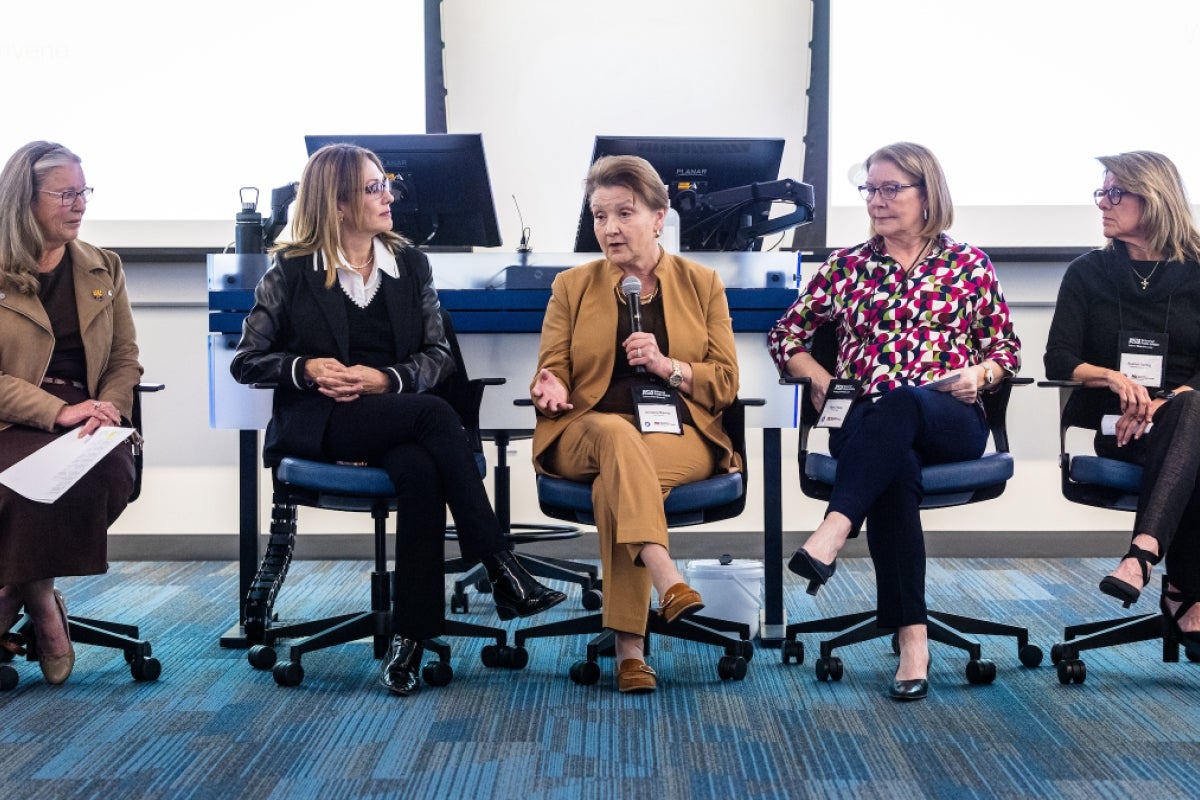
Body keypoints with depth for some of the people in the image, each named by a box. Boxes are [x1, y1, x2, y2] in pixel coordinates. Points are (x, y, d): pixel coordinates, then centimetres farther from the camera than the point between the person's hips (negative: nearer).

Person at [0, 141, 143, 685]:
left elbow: (125, 359, 15)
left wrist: (107, 410, -6)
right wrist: (57, 412, -18)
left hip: (84, 421, 4)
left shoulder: (104, 269, 16)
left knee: (113, 471, -31)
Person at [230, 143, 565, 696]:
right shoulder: (290, 271, 3)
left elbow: (439, 355, 8)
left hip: (395, 414, 3)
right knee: (434, 414, -33)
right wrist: (305, 369, -15)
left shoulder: (411, 265, 13)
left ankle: (410, 638, -29)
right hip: (318, 423, -3)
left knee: (421, 472, -35)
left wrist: (387, 379, -12)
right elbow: (245, 362, 5)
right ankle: (503, 573, -32)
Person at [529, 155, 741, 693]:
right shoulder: (572, 286, 14)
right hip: (586, 433, 1)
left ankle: (629, 646, -36)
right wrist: (553, 390, -17)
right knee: (617, 432, -37)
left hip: (682, 436, 0)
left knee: (616, 480, -34)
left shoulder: (701, 284, 12)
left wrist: (668, 366, -12)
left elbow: (725, 384, 7)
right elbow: (551, 372, 9)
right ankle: (667, 580, -51)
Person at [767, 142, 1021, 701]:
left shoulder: (969, 265, 13)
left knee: (899, 403, -39)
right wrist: (817, 376, 0)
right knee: (894, 465, -37)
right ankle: (912, 636, -40)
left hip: (949, 420, 0)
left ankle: (832, 533, -54)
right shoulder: (845, 266, 16)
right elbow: (786, 335, 18)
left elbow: (1007, 349, 15)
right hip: (866, 422, 1)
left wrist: (979, 374, -7)